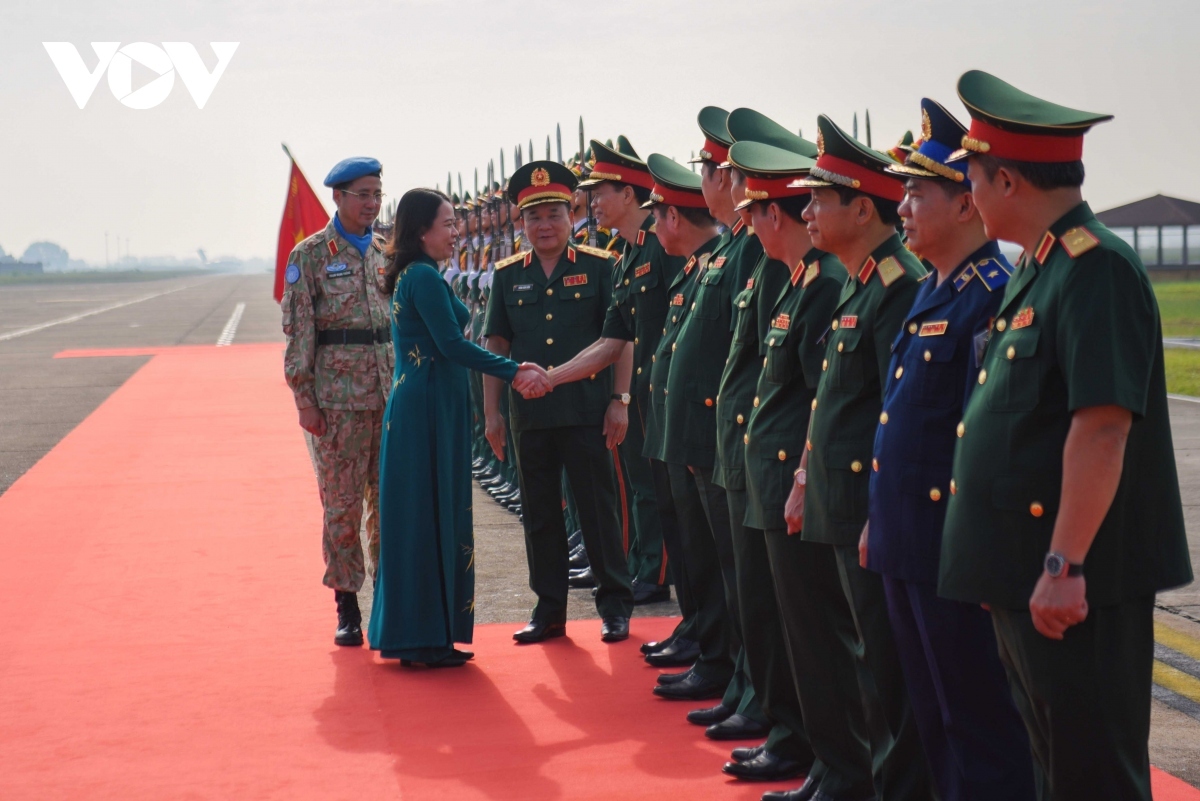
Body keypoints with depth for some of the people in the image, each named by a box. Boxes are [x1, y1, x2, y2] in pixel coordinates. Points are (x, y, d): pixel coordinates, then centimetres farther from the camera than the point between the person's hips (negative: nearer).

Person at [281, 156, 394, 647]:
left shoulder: (387, 253, 12)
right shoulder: (309, 255, -2)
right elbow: (298, 331, -5)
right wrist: (304, 398, -10)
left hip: (391, 394, 4)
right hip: (338, 397, -4)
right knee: (342, 502, 1)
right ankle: (347, 606, 9)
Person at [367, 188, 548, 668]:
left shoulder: (412, 275, 16)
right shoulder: (424, 277, -14)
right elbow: (452, 345, -20)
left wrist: (511, 370, 10)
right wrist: (515, 372, -15)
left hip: (416, 407, 10)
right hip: (430, 410, -10)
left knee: (418, 520, 13)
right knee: (429, 517, -4)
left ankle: (413, 634, 19)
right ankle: (426, 639, 1)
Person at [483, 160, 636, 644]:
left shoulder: (598, 267, 0)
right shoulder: (508, 275, 8)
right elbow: (496, 346, 10)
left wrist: (619, 402, -7)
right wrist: (492, 413, 5)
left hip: (587, 412, -3)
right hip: (529, 415, 3)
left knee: (597, 508, 3)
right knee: (540, 514, 9)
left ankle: (615, 605, 15)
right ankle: (549, 610, 19)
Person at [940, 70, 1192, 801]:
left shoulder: (1097, 270, -18)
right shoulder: (1036, 270, 13)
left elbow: (1103, 427, -25)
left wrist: (1065, 566, -26)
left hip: (1078, 583, -10)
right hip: (1025, 573, 10)